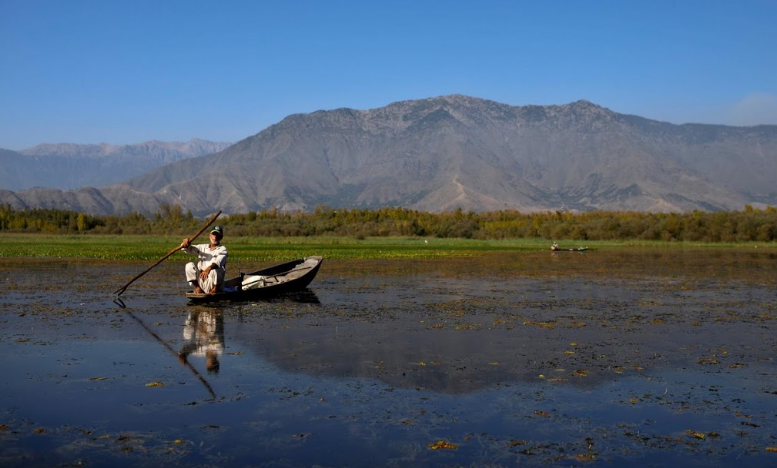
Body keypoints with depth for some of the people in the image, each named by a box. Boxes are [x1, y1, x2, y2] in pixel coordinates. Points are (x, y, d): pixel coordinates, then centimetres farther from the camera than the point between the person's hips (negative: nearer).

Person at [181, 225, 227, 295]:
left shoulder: (222, 249, 1)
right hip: (200, 281, 4)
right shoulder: (203, 247, 17)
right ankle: (197, 288, -4)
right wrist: (186, 245, -20)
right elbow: (190, 249, 5)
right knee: (189, 265, -14)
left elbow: (218, 262, -18)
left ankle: (215, 289, -9)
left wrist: (209, 268, -39)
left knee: (214, 271, -34)